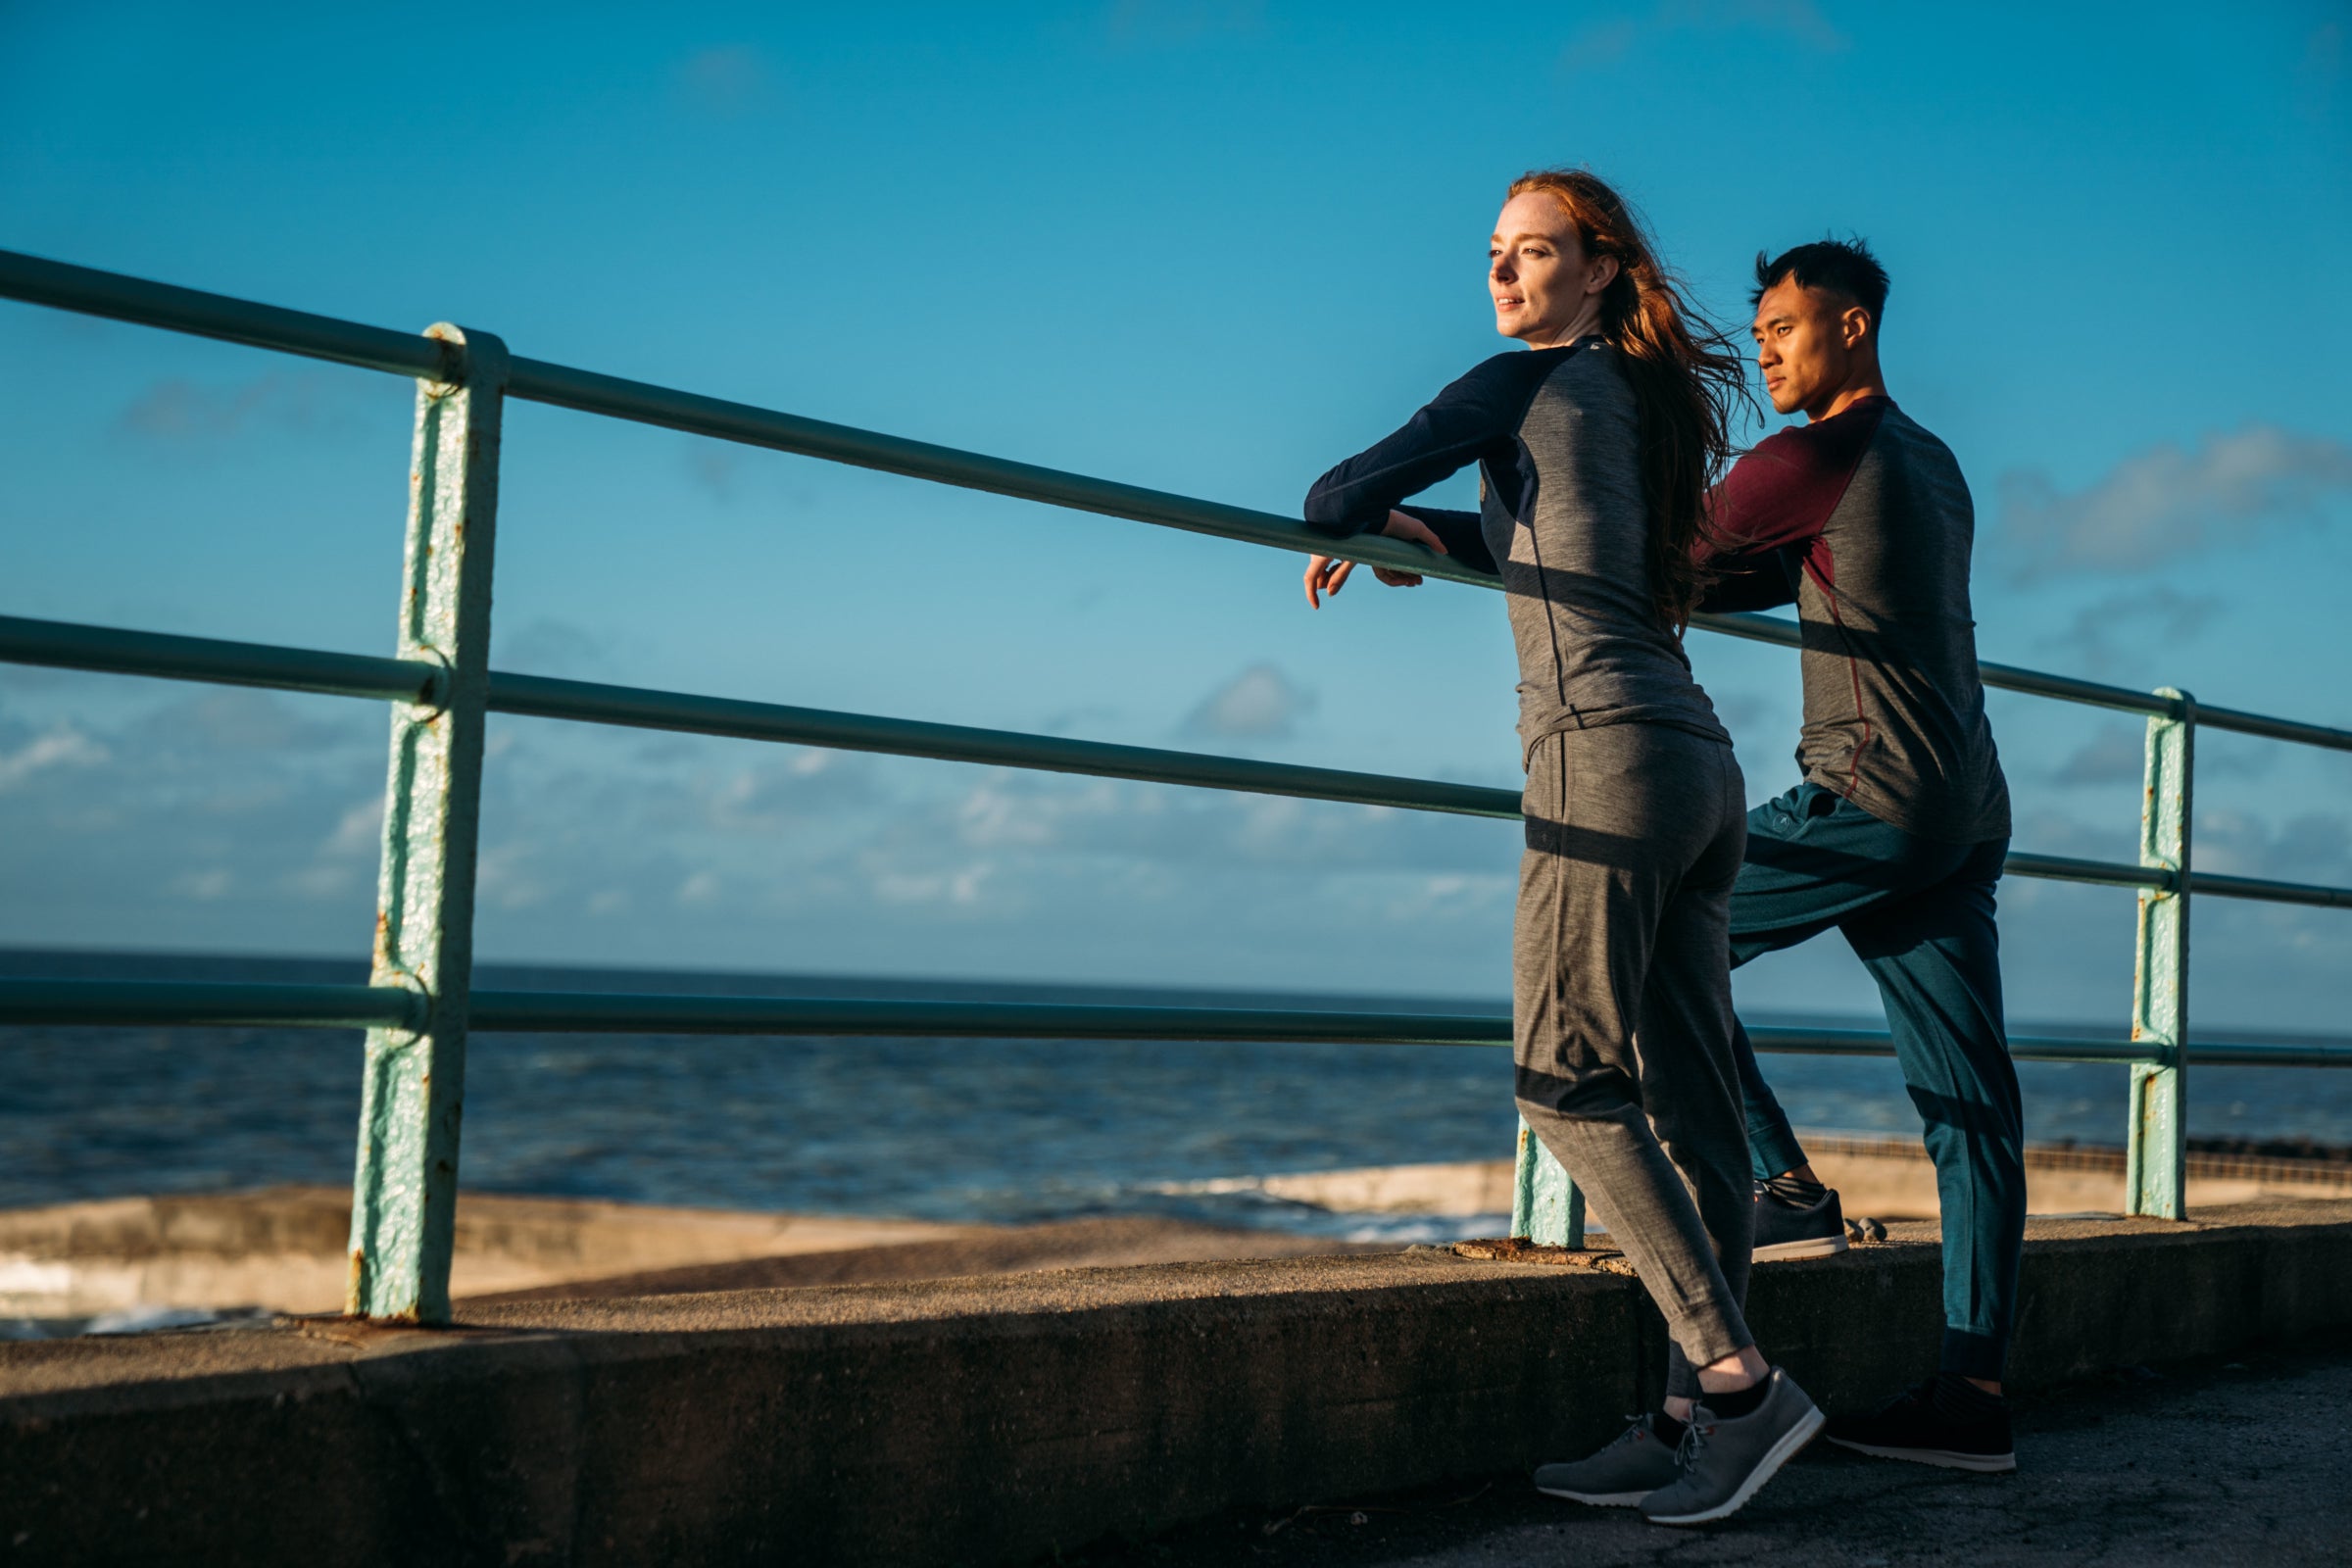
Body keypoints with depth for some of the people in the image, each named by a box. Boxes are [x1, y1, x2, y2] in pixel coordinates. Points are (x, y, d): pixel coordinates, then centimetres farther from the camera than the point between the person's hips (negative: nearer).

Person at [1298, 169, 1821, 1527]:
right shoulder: (1653, 407, 23)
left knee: (1566, 1077, -8)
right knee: (1687, 1098, 4)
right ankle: (1695, 1419, 4)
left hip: (1608, 749, -9)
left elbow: (1346, 490, 2)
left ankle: (1736, 1376, -14)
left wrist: (1337, 533, 24)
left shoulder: (1533, 384, 0)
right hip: (1704, 767, 9)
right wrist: (1425, 529, 28)